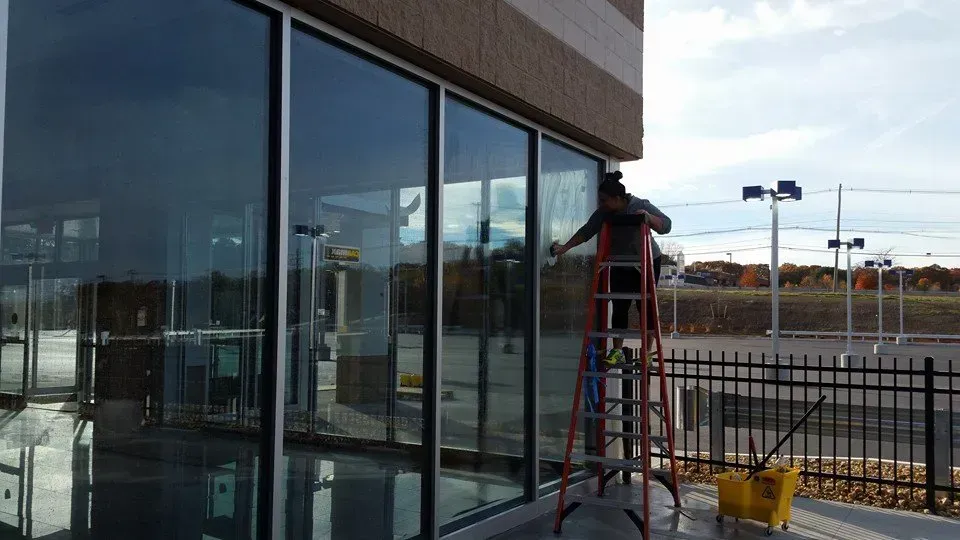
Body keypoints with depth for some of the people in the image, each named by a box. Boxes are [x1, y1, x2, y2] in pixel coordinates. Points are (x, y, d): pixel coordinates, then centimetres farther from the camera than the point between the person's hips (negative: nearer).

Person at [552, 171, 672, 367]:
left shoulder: (641, 206, -18)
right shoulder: (603, 213, -8)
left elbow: (666, 225, -18)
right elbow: (586, 231, -2)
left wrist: (648, 217, -36)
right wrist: (565, 247, -5)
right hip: (620, 267, 4)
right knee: (619, 308, -2)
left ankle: (649, 351, 2)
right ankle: (617, 351, 0)